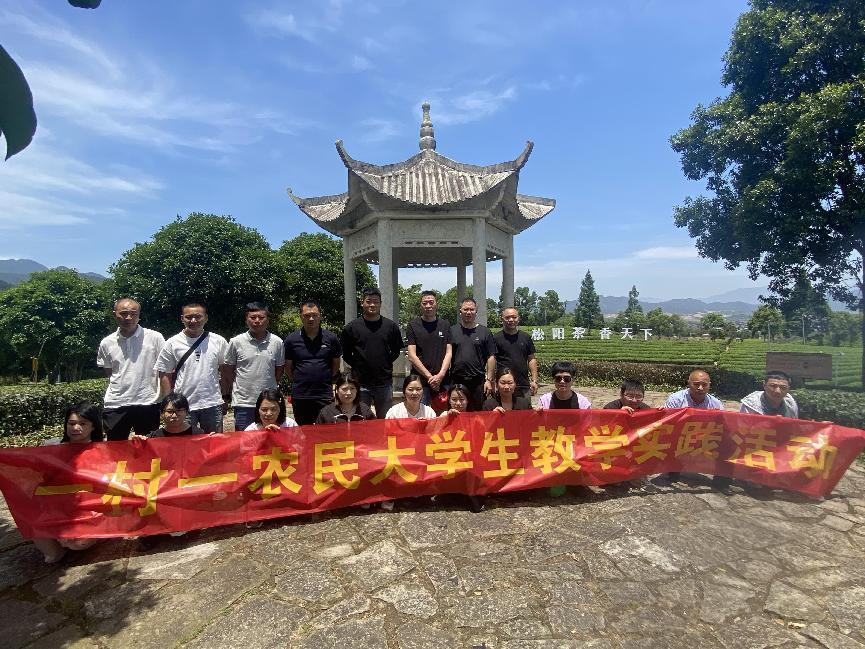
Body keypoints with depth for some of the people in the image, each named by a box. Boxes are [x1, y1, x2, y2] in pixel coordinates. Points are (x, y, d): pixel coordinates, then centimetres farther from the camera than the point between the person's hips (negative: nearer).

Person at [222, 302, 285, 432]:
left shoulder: (277, 342, 0)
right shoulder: (236, 342, -4)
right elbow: (227, 370, 4)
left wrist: (271, 388, 9)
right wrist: (235, 388, 5)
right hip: (243, 403, -1)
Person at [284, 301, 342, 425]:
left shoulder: (331, 338, 2)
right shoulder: (291, 339, 1)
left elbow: (336, 364, 11)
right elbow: (288, 367, 9)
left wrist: (325, 380, 8)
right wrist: (299, 382, 5)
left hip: (325, 395, 0)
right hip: (300, 396, 1)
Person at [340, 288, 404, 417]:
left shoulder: (391, 326, 3)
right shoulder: (352, 327, 0)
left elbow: (396, 350, 12)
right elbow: (345, 353, 6)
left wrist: (385, 364, 3)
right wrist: (357, 366, -1)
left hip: (385, 383, 1)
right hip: (361, 383, -1)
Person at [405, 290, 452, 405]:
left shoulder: (445, 325, 10)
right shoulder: (412, 325, 2)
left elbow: (448, 353, 5)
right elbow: (412, 356, -4)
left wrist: (440, 375, -9)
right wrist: (430, 377, -10)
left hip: (442, 380, 2)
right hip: (420, 381, -2)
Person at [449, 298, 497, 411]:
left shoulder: (484, 332, 6)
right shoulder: (452, 331, 7)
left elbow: (491, 357, 4)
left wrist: (489, 380, -3)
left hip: (478, 382, 0)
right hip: (456, 381, 1)